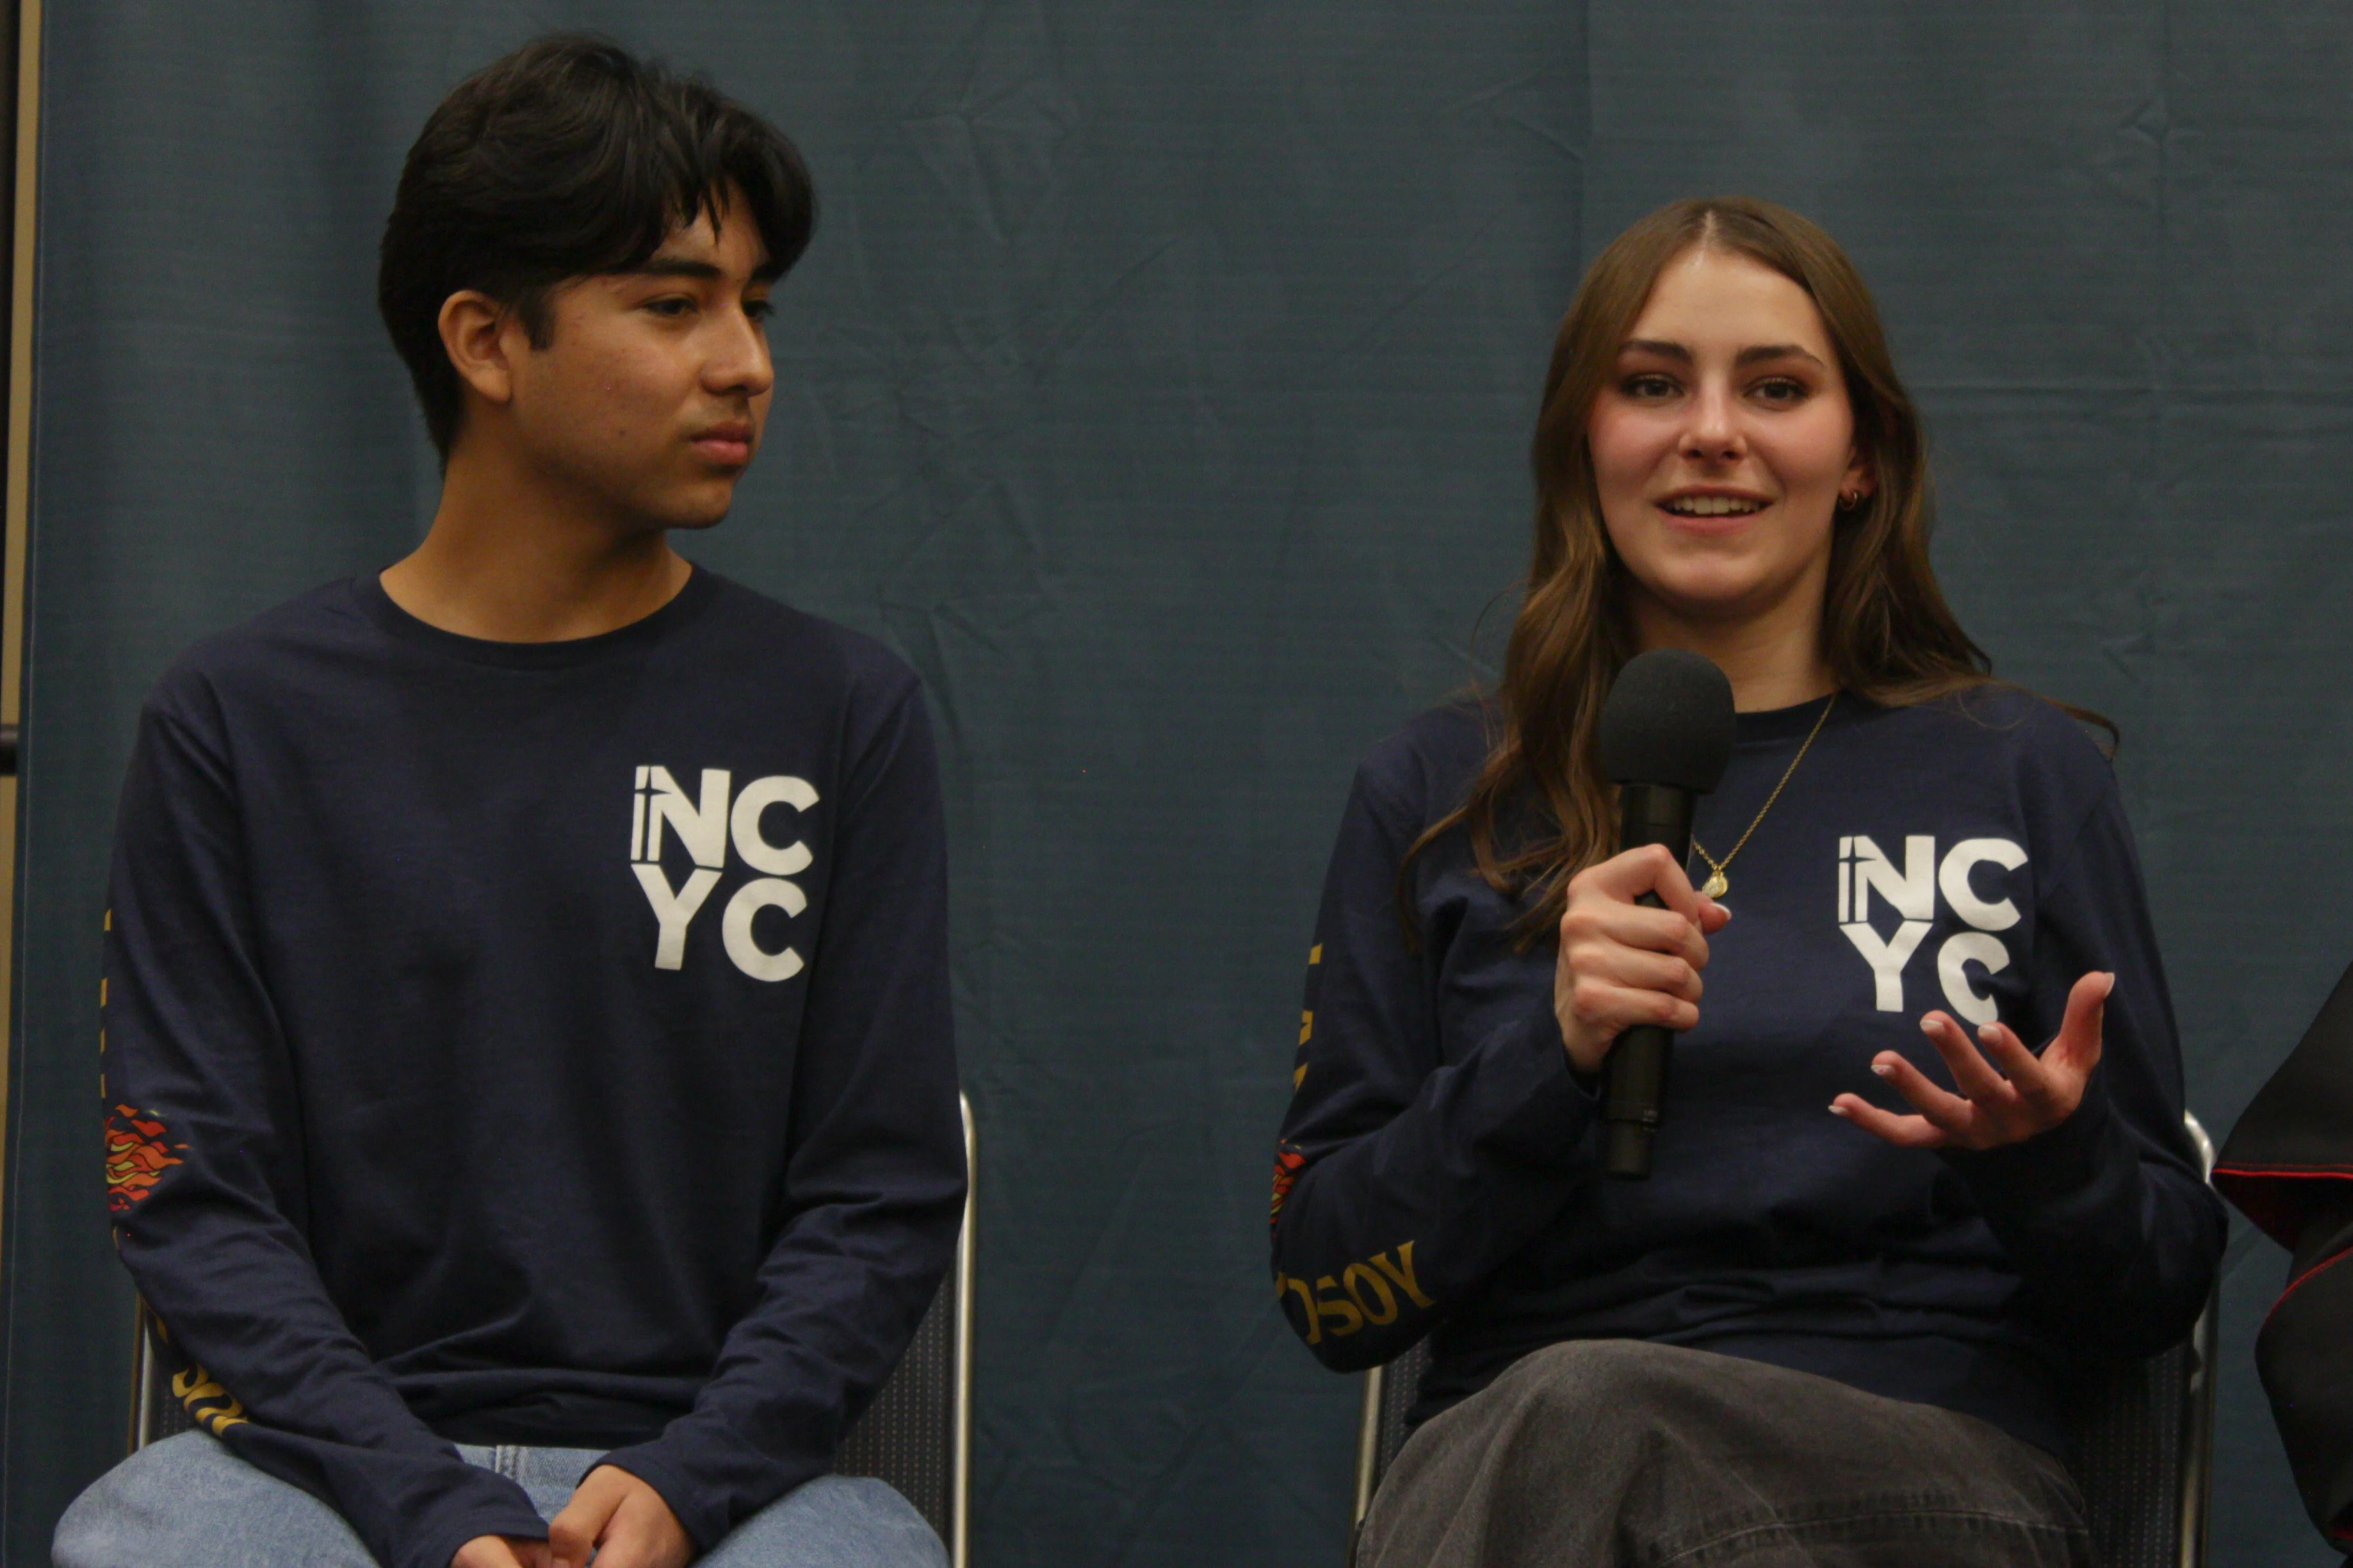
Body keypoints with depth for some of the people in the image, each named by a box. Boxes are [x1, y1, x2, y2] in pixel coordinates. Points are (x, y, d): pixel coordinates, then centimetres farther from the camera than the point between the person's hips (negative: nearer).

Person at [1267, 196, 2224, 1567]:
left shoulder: (2027, 777, 13)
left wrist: (2050, 1159, -10)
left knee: (1585, 1421, -36)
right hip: (1508, 1443, 2)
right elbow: (1328, 1293, 7)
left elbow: (2161, 1297, 14)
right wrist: (1549, 1056, -9)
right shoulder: (1436, 798, 15)